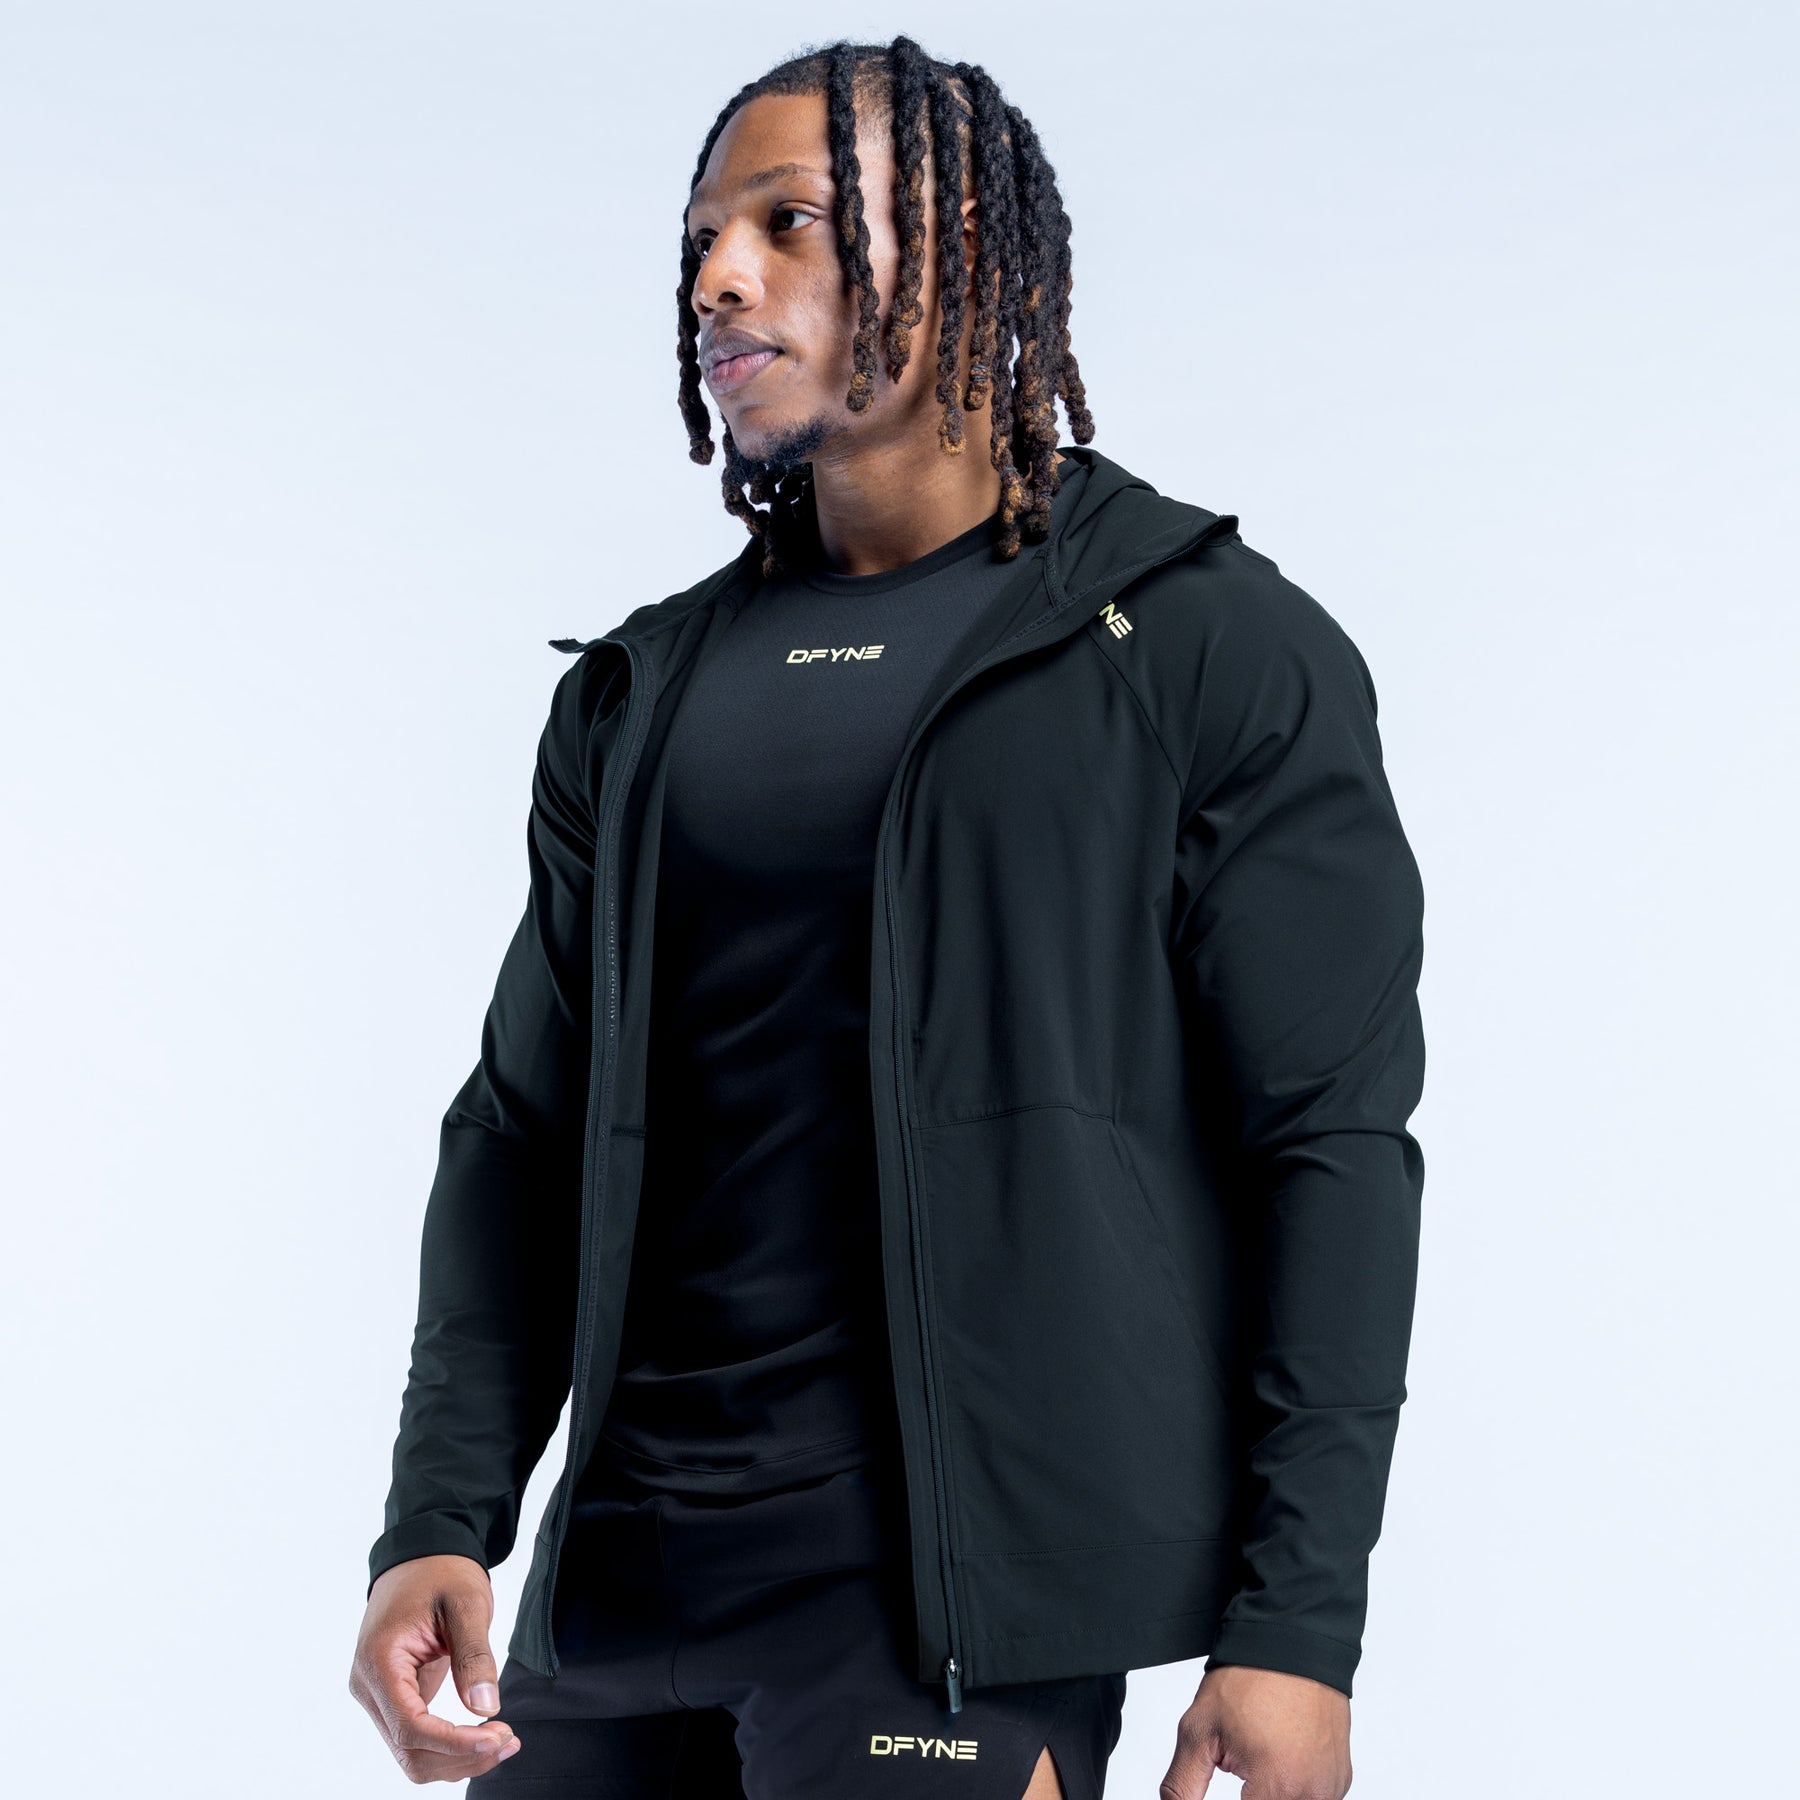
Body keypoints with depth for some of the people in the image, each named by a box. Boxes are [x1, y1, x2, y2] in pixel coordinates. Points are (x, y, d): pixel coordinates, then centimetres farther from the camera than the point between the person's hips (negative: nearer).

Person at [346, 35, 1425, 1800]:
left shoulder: (1207, 645, -1)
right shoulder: (639, 696, 15)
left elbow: (1331, 1144, -5)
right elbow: (523, 1128, 14)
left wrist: (1298, 1625, -12)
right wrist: (442, 1520, 1)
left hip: (953, 1581, -5)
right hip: (617, 1565, 5)